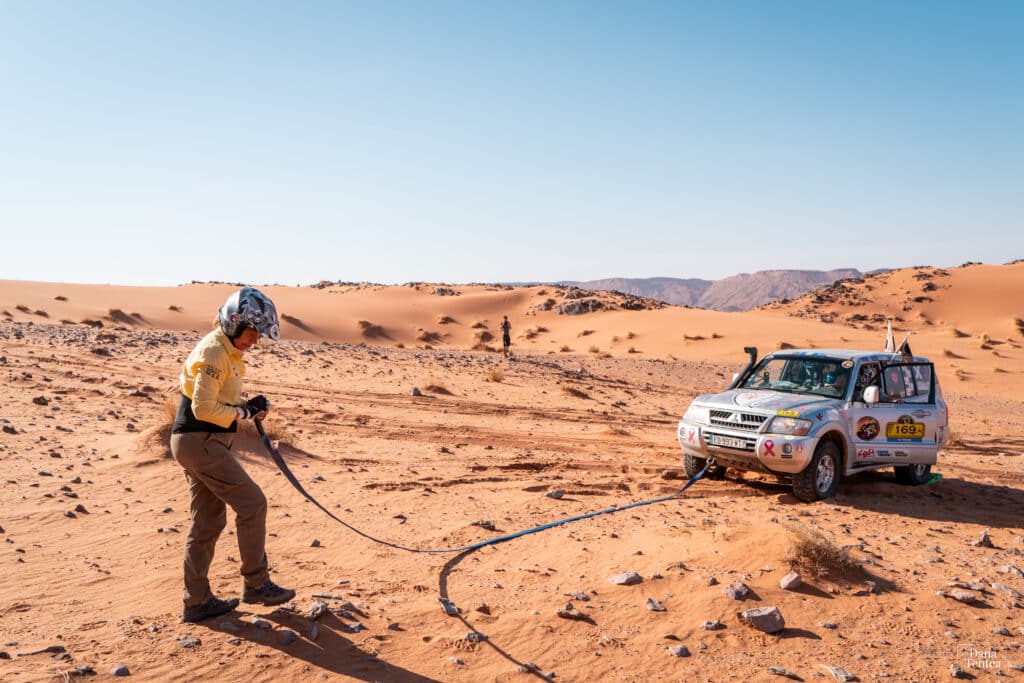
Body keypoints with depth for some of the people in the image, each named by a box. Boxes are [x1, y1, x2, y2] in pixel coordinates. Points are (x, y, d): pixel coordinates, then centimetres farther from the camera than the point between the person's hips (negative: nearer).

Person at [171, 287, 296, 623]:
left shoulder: (225, 350, 15)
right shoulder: (215, 352, -17)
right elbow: (204, 408, -23)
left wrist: (249, 405, 5)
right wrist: (244, 411, -13)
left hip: (195, 443, 10)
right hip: (201, 443, -10)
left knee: (208, 521, 12)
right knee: (252, 504, -5)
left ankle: (197, 602, 20)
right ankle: (256, 584, 6)